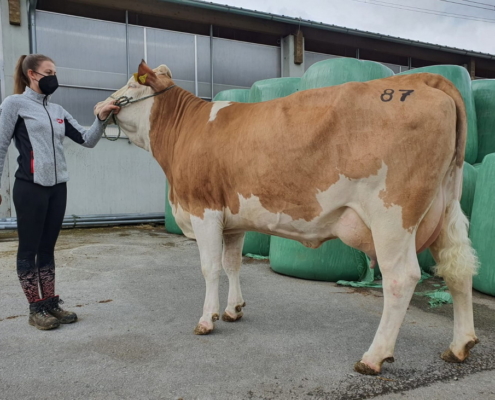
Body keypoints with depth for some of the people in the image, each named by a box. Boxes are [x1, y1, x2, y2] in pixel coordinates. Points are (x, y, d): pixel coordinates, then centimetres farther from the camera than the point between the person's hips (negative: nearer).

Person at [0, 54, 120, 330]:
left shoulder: (58, 111, 14)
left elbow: (88, 140, 10)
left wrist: (101, 119, -6)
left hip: (57, 188, 6)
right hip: (30, 188, -6)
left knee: (47, 248, 12)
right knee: (29, 249, 5)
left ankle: (51, 303, 21)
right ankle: (36, 309, 14)